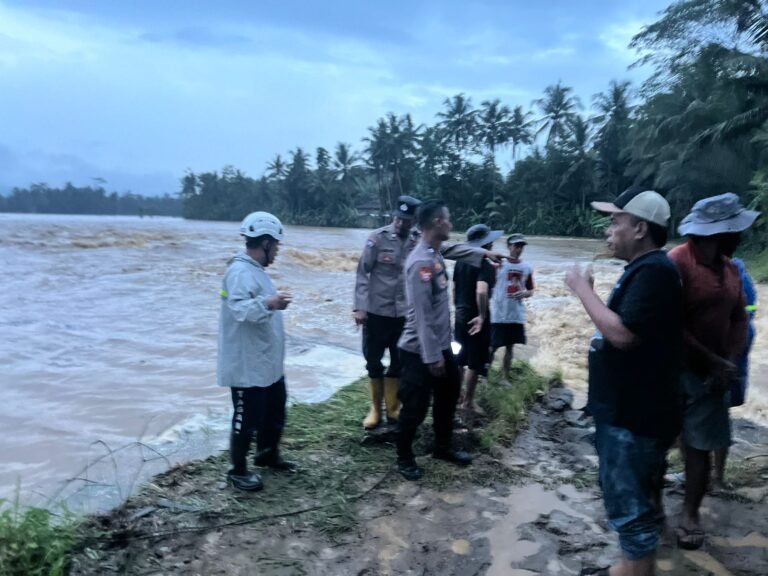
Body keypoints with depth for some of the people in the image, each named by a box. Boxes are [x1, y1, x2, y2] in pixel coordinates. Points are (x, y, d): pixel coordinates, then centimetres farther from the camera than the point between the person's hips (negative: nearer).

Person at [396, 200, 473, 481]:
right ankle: (404, 458, 26)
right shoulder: (421, 262, -24)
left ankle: (442, 447, 41)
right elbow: (422, 314, -25)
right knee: (415, 407, 5)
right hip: (420, 351, -10)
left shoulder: (436, 255, 6)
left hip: (441, 345, 10)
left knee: (448, 396, 22)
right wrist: (432, 356, -23)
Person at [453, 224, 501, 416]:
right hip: (476, 320, -8)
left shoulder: (460, 262, 6)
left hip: (460, 317, 8)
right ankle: (468, 403, 14)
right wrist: (483, 316, -23)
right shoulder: (485, 266, -19)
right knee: (475, 363, 5)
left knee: (458, 360, 19)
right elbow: (481, 292, -34)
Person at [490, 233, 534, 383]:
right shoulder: (499, 264, -6)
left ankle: (506, 376, 25)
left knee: (510, 347, 13)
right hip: (498, 314, -4)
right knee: (492, 347, 0)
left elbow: (530, 291, 13)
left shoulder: (527, 268, 6)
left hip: (517, 315, 4)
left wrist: (524, 293, -5)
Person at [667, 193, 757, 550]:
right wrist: (715, 361, -16)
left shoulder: (729, 268, 7)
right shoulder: (677, 263, -17)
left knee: (701, 446, 9)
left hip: (709, 374, 6)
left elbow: (739, 319, 10)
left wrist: (730, 362, -5)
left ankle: (690, 513, 23)